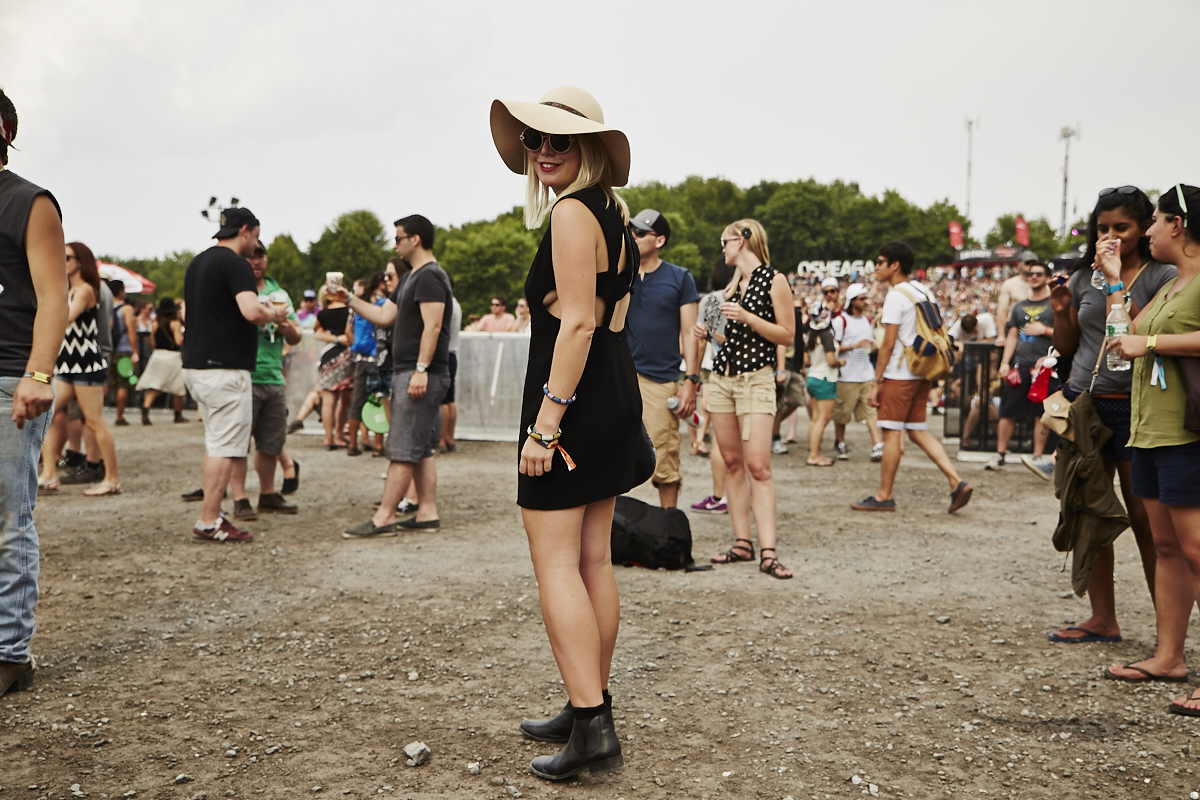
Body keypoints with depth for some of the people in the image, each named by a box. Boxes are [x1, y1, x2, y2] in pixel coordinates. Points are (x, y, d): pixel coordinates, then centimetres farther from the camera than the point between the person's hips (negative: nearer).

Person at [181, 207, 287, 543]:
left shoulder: (198, 262, 17)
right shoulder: (235, 263, -13)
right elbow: (251, 311, -27)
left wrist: (264, 315, 25)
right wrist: (274, 314, -6)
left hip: (196, 364, 10)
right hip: (224, 368, -10)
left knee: (215, 443, 16)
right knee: (226, 447, -4)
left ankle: (211, 516, 19)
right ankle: (209, 522, -2)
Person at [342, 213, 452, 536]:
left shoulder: (430, 276, -12)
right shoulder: (410, 278, 21)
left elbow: (432, 327, -20)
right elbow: (384, 316, 22)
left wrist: (421, 370, -25)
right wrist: (350, 300, 19)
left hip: (421, 376, -11)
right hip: (408, 374, 11)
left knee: (403, 449, -9)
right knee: (421, 449, 10)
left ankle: (383, 518, -8)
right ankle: (427, 512, 13)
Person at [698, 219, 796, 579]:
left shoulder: (774, 280, -4)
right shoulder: (733, 283, 17)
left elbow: (787, 335, -7)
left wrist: (747, 317, -16)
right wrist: (707, 331, 8)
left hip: (756, 377, -7)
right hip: (722, 374, 7)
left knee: (757, 466, -13)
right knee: (732, 463, 4)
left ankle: (768, 553, -14)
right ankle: (742, 543, 9)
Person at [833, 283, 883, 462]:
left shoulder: (867, 320, 16)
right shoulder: (841, 320, -6)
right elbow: (833, 348, -9)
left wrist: (872, 346, 3)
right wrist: (855, 345, -19)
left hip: (866, 374, 5)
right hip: (846, 375, -5)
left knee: (871, 410, -5)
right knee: (842, 413, 4)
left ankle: (877, 447, -11)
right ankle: (841, 445, 21)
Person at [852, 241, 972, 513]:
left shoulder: (896, 296, -12)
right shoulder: (922, 292, 14)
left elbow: (888, 344, -15)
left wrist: (876, 382, -12)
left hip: (899, 375, -9)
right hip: (921, 374, 9)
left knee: (891, 433, -2)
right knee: (918, 432, 12)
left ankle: (884, 496, 4)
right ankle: (957, 483, 3)